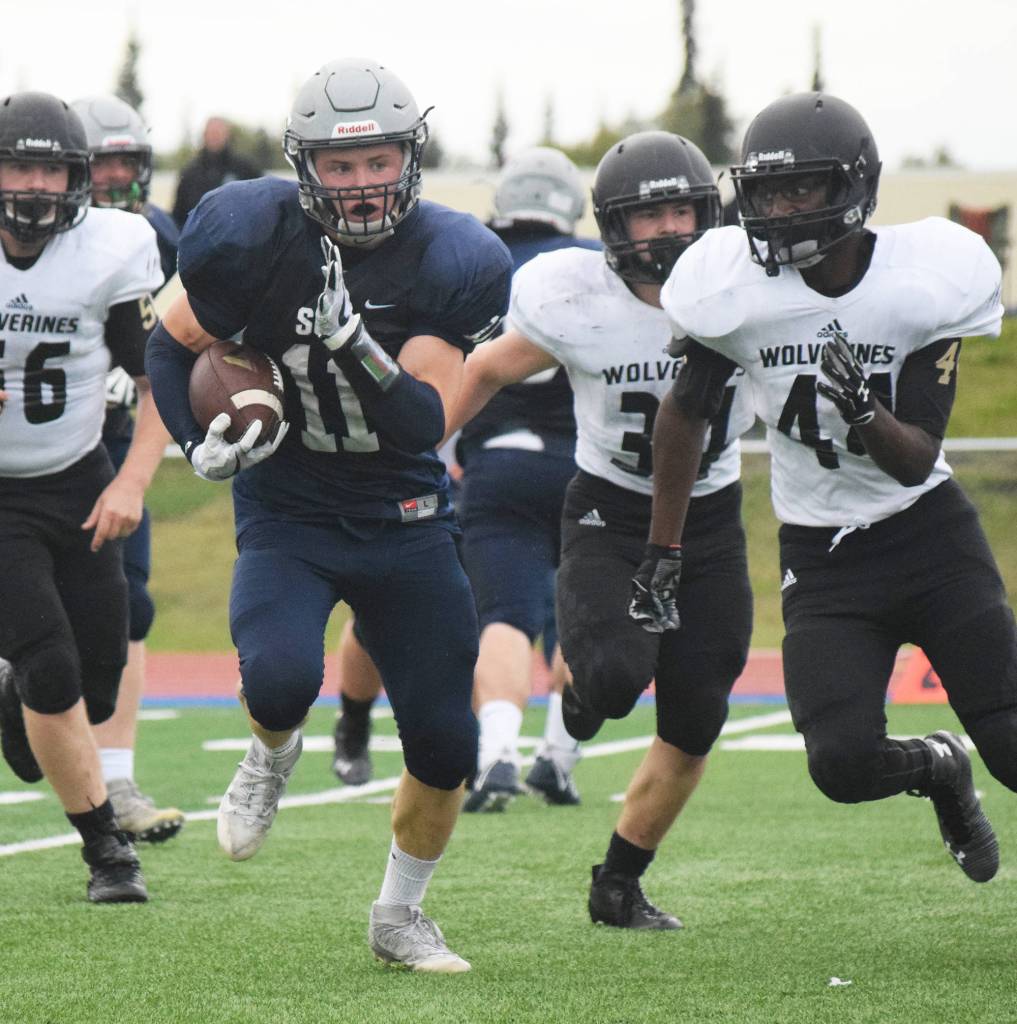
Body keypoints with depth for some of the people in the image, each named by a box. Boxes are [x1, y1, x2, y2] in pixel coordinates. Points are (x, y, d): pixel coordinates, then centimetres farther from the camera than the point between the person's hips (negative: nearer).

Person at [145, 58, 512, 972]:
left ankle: (400, 914, 27)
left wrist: (356, 343, -35)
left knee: (445, 743, 1)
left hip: (404, 519, 1)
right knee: (280, 679, -29)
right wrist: (200, 440, -13)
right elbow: (172, 344, 3)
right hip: (287, 512, -1)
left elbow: (425, 424, -20)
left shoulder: (451, 262, -15)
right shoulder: (256, 237, -15)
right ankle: (271, 756, 10)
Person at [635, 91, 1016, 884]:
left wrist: (867, 417, -34)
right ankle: (938, 770, 19)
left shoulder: (930, 278, -14)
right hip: (821, 558, 1)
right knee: (842, 764, -16)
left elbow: (916, 463, -13)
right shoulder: (733, 285, -12)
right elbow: (686, 413, 7)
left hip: (930, 533, -1)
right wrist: (663, 550, 10)